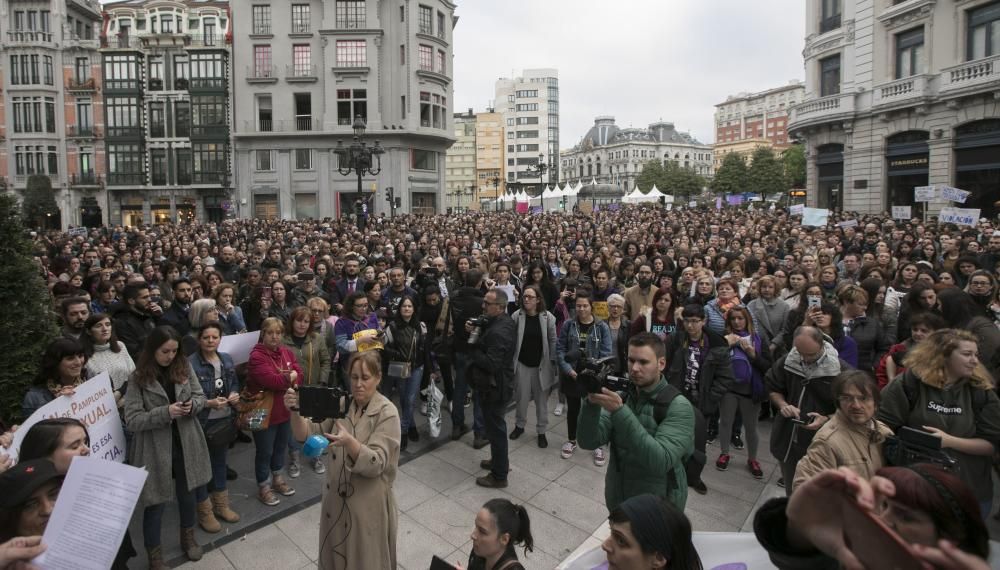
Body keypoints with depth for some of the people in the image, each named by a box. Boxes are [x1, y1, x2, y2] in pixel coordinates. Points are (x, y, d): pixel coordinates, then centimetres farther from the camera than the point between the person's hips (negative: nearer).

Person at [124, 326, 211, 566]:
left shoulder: (184, 367, -3)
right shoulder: (139, 378, -14)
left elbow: (201, 396, 4)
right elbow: (132, 420, -16)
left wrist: (193, 405, -17)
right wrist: (165, 412, -28)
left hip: (186, 444, 4)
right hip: (155, 449, -4)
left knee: (187, 493, 22)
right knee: (156, 503, 9)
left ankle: (188, 538, 45)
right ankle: (155, 556, 30)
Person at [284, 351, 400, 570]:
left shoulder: (386, 413, -17)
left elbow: (376, 464, -25)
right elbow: (306, 434, -7)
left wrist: (349, 442, -41)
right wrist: (296, 411, -26)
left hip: (369, 505, -5)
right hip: (337, 499, 5)